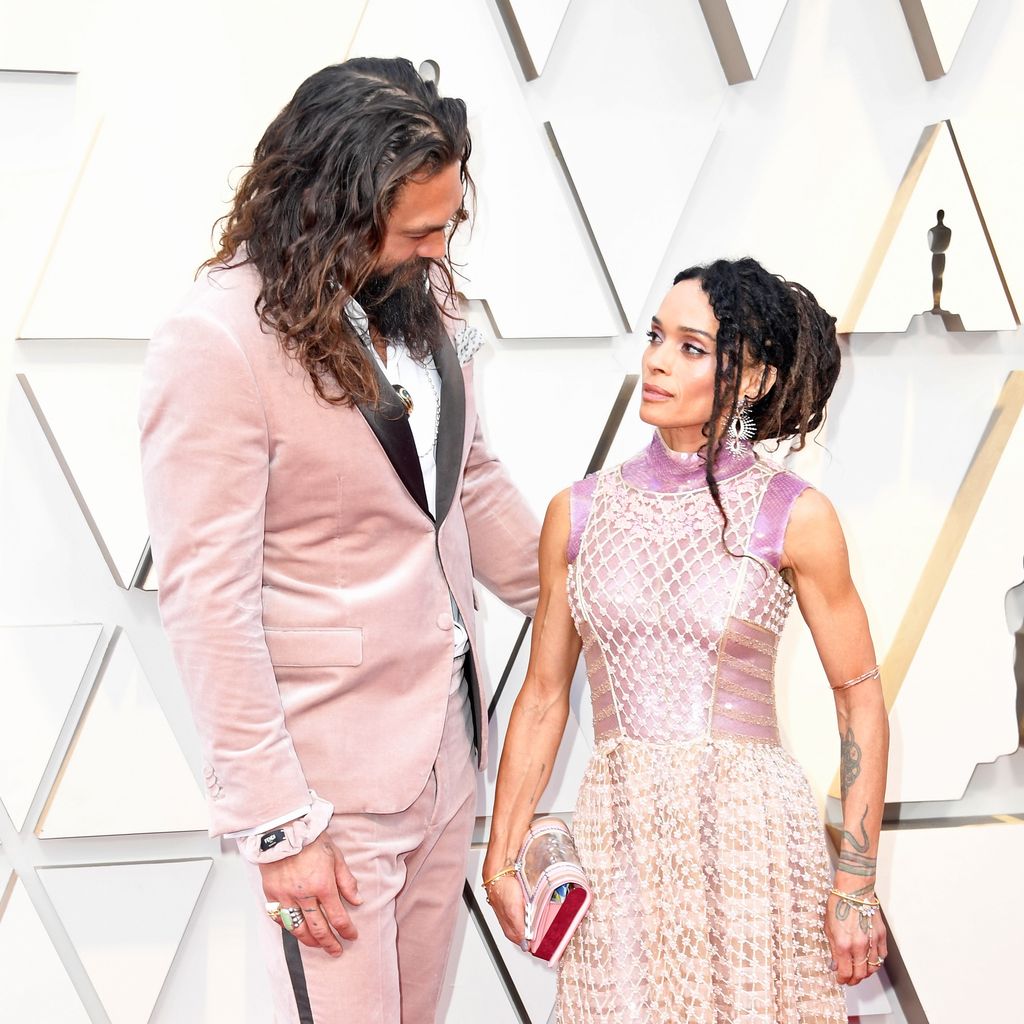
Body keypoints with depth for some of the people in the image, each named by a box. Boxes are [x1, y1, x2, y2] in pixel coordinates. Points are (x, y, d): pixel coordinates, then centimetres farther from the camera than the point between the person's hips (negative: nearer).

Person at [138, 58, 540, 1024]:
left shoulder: (421, 298, 2)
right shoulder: (216, 343, -20)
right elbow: (206, 600, -19)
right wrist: (277, 824, -18)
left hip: (446, 740, 7)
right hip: (330, 773, -7)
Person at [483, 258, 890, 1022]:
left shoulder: (792, 516, -5)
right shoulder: (579, 513, 3)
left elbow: (861, 702, -1)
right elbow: (544, 698, 8)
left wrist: (857, 886, -4)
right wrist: (502, 859, 5)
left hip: (751, 836, -2)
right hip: (619, 838, 2)